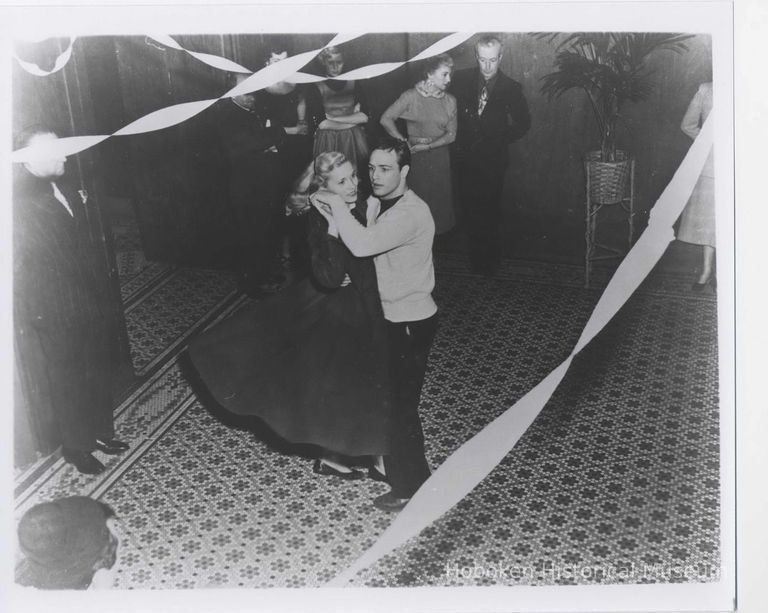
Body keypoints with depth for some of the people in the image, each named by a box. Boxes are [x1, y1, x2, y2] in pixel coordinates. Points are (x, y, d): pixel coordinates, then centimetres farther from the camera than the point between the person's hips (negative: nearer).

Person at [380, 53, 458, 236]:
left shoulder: (450, 101, 3)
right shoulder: (411, 96, -7)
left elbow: (451, 134, 1)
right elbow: (386, 119, -7)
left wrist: (429, 146, -12)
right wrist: (404, 142, -10)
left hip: (439, 155, 3)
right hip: (415, 157, -3)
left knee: (441, 198, 6)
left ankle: (440, 234, 21)